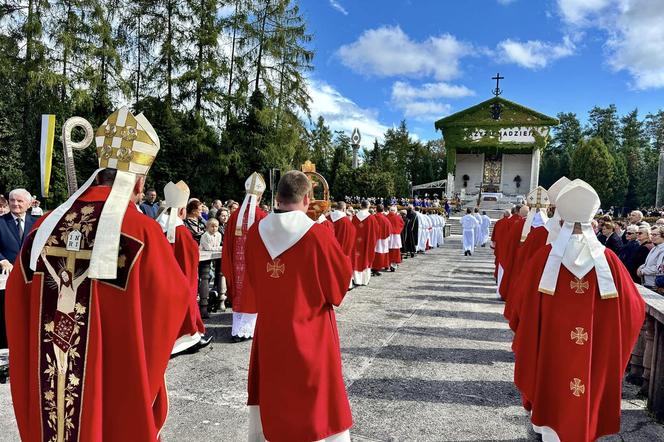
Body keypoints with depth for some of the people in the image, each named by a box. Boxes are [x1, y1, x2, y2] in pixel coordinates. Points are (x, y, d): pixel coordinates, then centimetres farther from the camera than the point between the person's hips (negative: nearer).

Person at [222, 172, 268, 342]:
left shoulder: (235, 215, 0)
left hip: (237, 262, 4)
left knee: (238, 293, 15)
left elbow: (228, 243, 4)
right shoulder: (262, 216, -11)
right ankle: (244, 330, 9)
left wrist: (227, 267, 13)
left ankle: (237, 329, 21)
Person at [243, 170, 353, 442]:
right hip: (310, 329, -4)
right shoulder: (317, 234, -19)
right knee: (317, 392, 11)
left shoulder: (256, 232, -5)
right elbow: (344, 273, -7)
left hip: (269, 328, 5)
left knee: (271, 391, 22)